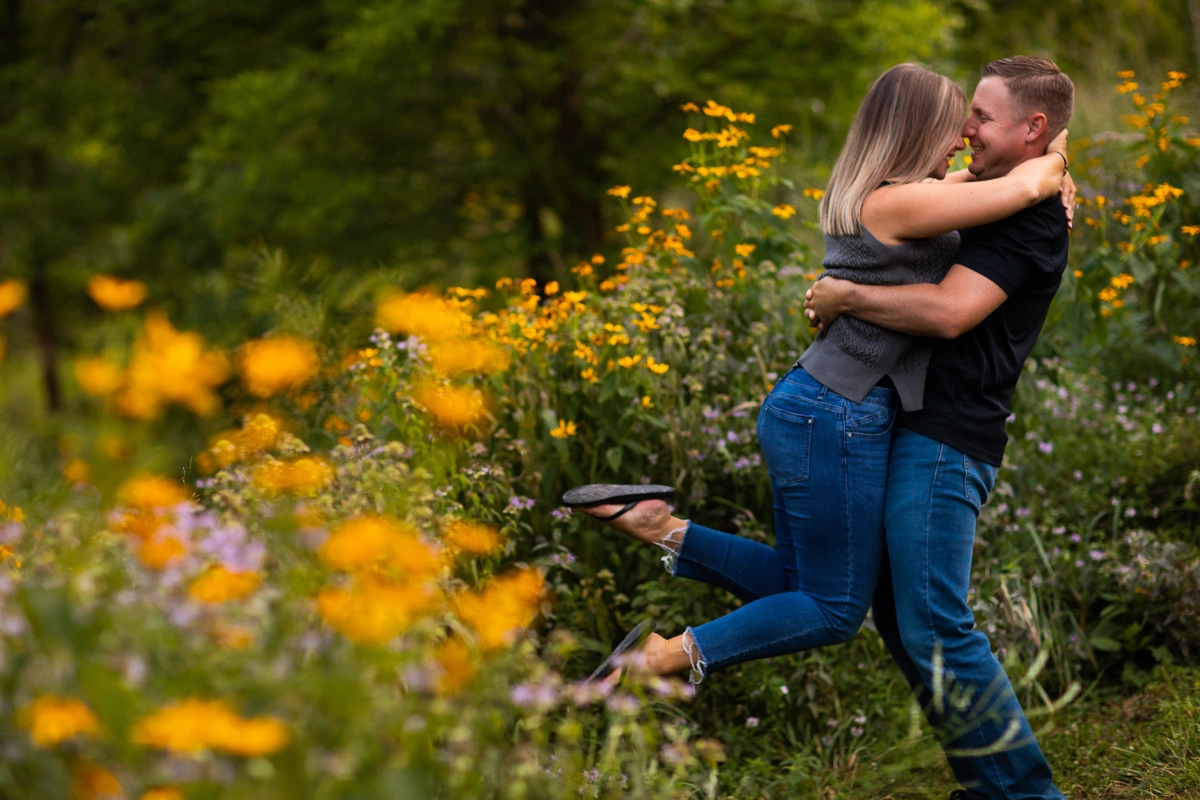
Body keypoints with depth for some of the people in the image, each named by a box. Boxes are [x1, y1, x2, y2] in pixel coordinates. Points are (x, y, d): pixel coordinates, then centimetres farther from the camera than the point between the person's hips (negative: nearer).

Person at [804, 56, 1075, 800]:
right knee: (901, 617, 13)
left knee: (934, 628, -13)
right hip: (920, 431, 11)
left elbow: (949, 311, -26)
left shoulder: (1030, 216, -13)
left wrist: (843, 296, -15)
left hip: (945, 442, -11)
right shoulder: (997, 203, 19)